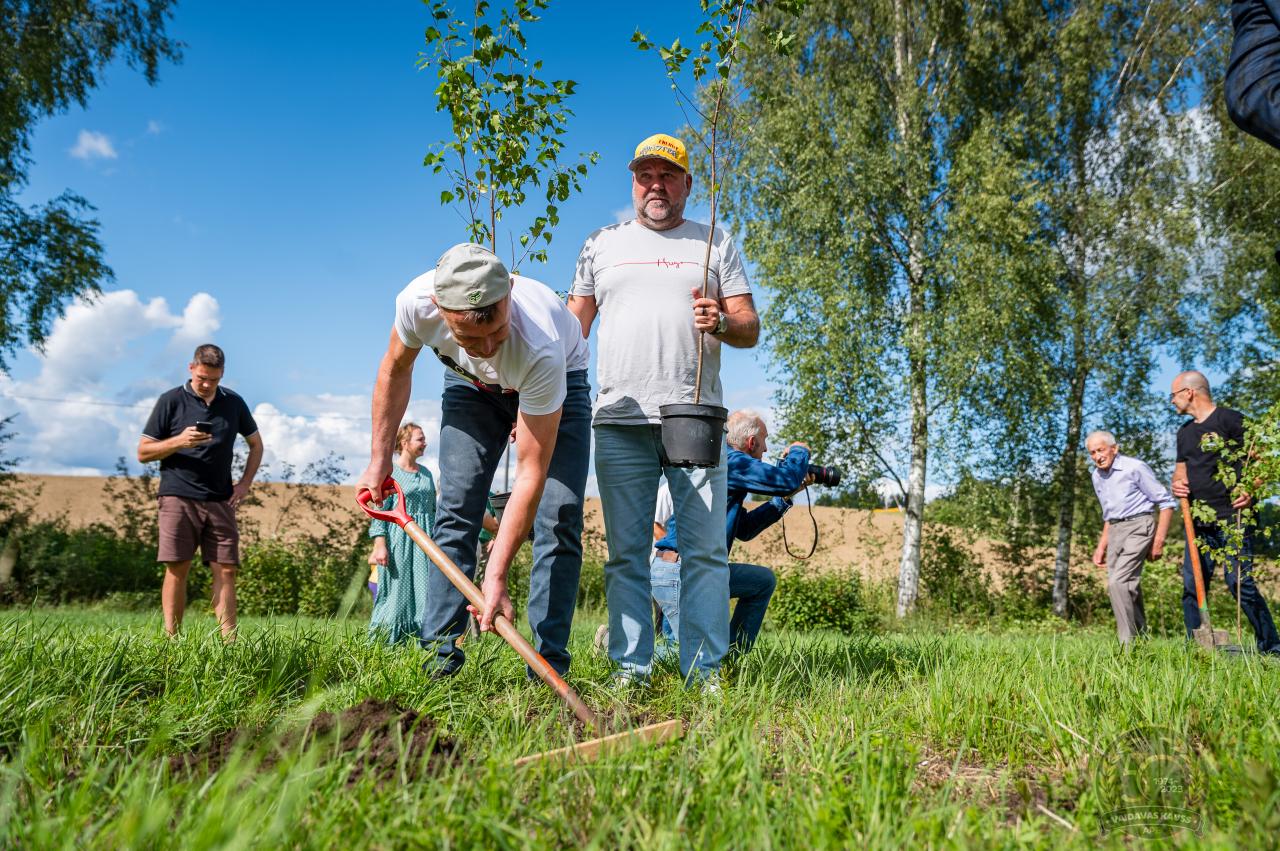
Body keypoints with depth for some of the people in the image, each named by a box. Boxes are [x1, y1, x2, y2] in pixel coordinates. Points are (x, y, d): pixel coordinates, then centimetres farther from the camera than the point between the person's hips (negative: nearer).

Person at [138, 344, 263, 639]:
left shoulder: (233, 403, 11)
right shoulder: (171, 401, 3)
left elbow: (256, 443, 23)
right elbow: (143, 452, 4)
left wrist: (246, 482, 9)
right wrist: (179, 441, -13)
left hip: (220, 501, 3)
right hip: (178, 498, -2)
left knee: (226, 570, -2)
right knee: (177, 569, -6)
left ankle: (229, 641, -1)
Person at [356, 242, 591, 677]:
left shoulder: (540, 347, -44)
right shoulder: (417, 302, -34)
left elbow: (532, 473, -39)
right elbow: (395, 370, -7)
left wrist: (495, 577, -39)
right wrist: (379, 458, -2)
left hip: (558, 380, -3)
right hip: (471, 384, 3)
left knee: (559, 519, -15)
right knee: (455, 510, -7)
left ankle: (549, 668, -7)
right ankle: (440, 657, 1)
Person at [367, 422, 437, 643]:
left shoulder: (426, 473, 14)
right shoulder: (390, 471, -4)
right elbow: (380, 509, -8)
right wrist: (380, 545, -14)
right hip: (398, 538, -5)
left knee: (425, 590, 0)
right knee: (397, 590, -2)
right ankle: (386, 642, 7)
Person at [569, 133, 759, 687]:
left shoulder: (716, 244, 14)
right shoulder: (601, 245, 17)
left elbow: (751, 329, 9)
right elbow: (572, 328, 15)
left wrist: (721, 322, -14)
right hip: (620, 421, 1)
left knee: (705, 550, -2)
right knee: (625, 552, 3)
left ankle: (704, 670, 5)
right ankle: (630, 668, 10)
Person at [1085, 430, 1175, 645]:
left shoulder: (1135, 468, -11)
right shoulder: (1097, 476, 12)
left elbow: (1166, 502, -8)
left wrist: (1159, 541, -12)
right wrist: (1101, 547, 19)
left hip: (1138, 526, -8)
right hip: (1114, 531, 8)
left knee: (1118, 582, -20)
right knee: (1122, 587, 8)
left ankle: (1130, 643, -15)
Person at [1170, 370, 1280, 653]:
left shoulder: (1231, 420, -3)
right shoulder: (1185, 431, 19)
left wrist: (1250, 490, -23)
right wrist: (1178, 484, 3)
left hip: (1232, 517, -7)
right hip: (1199, 522, 7)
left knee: (1240, 582, -11)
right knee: (1192, 585, 4)